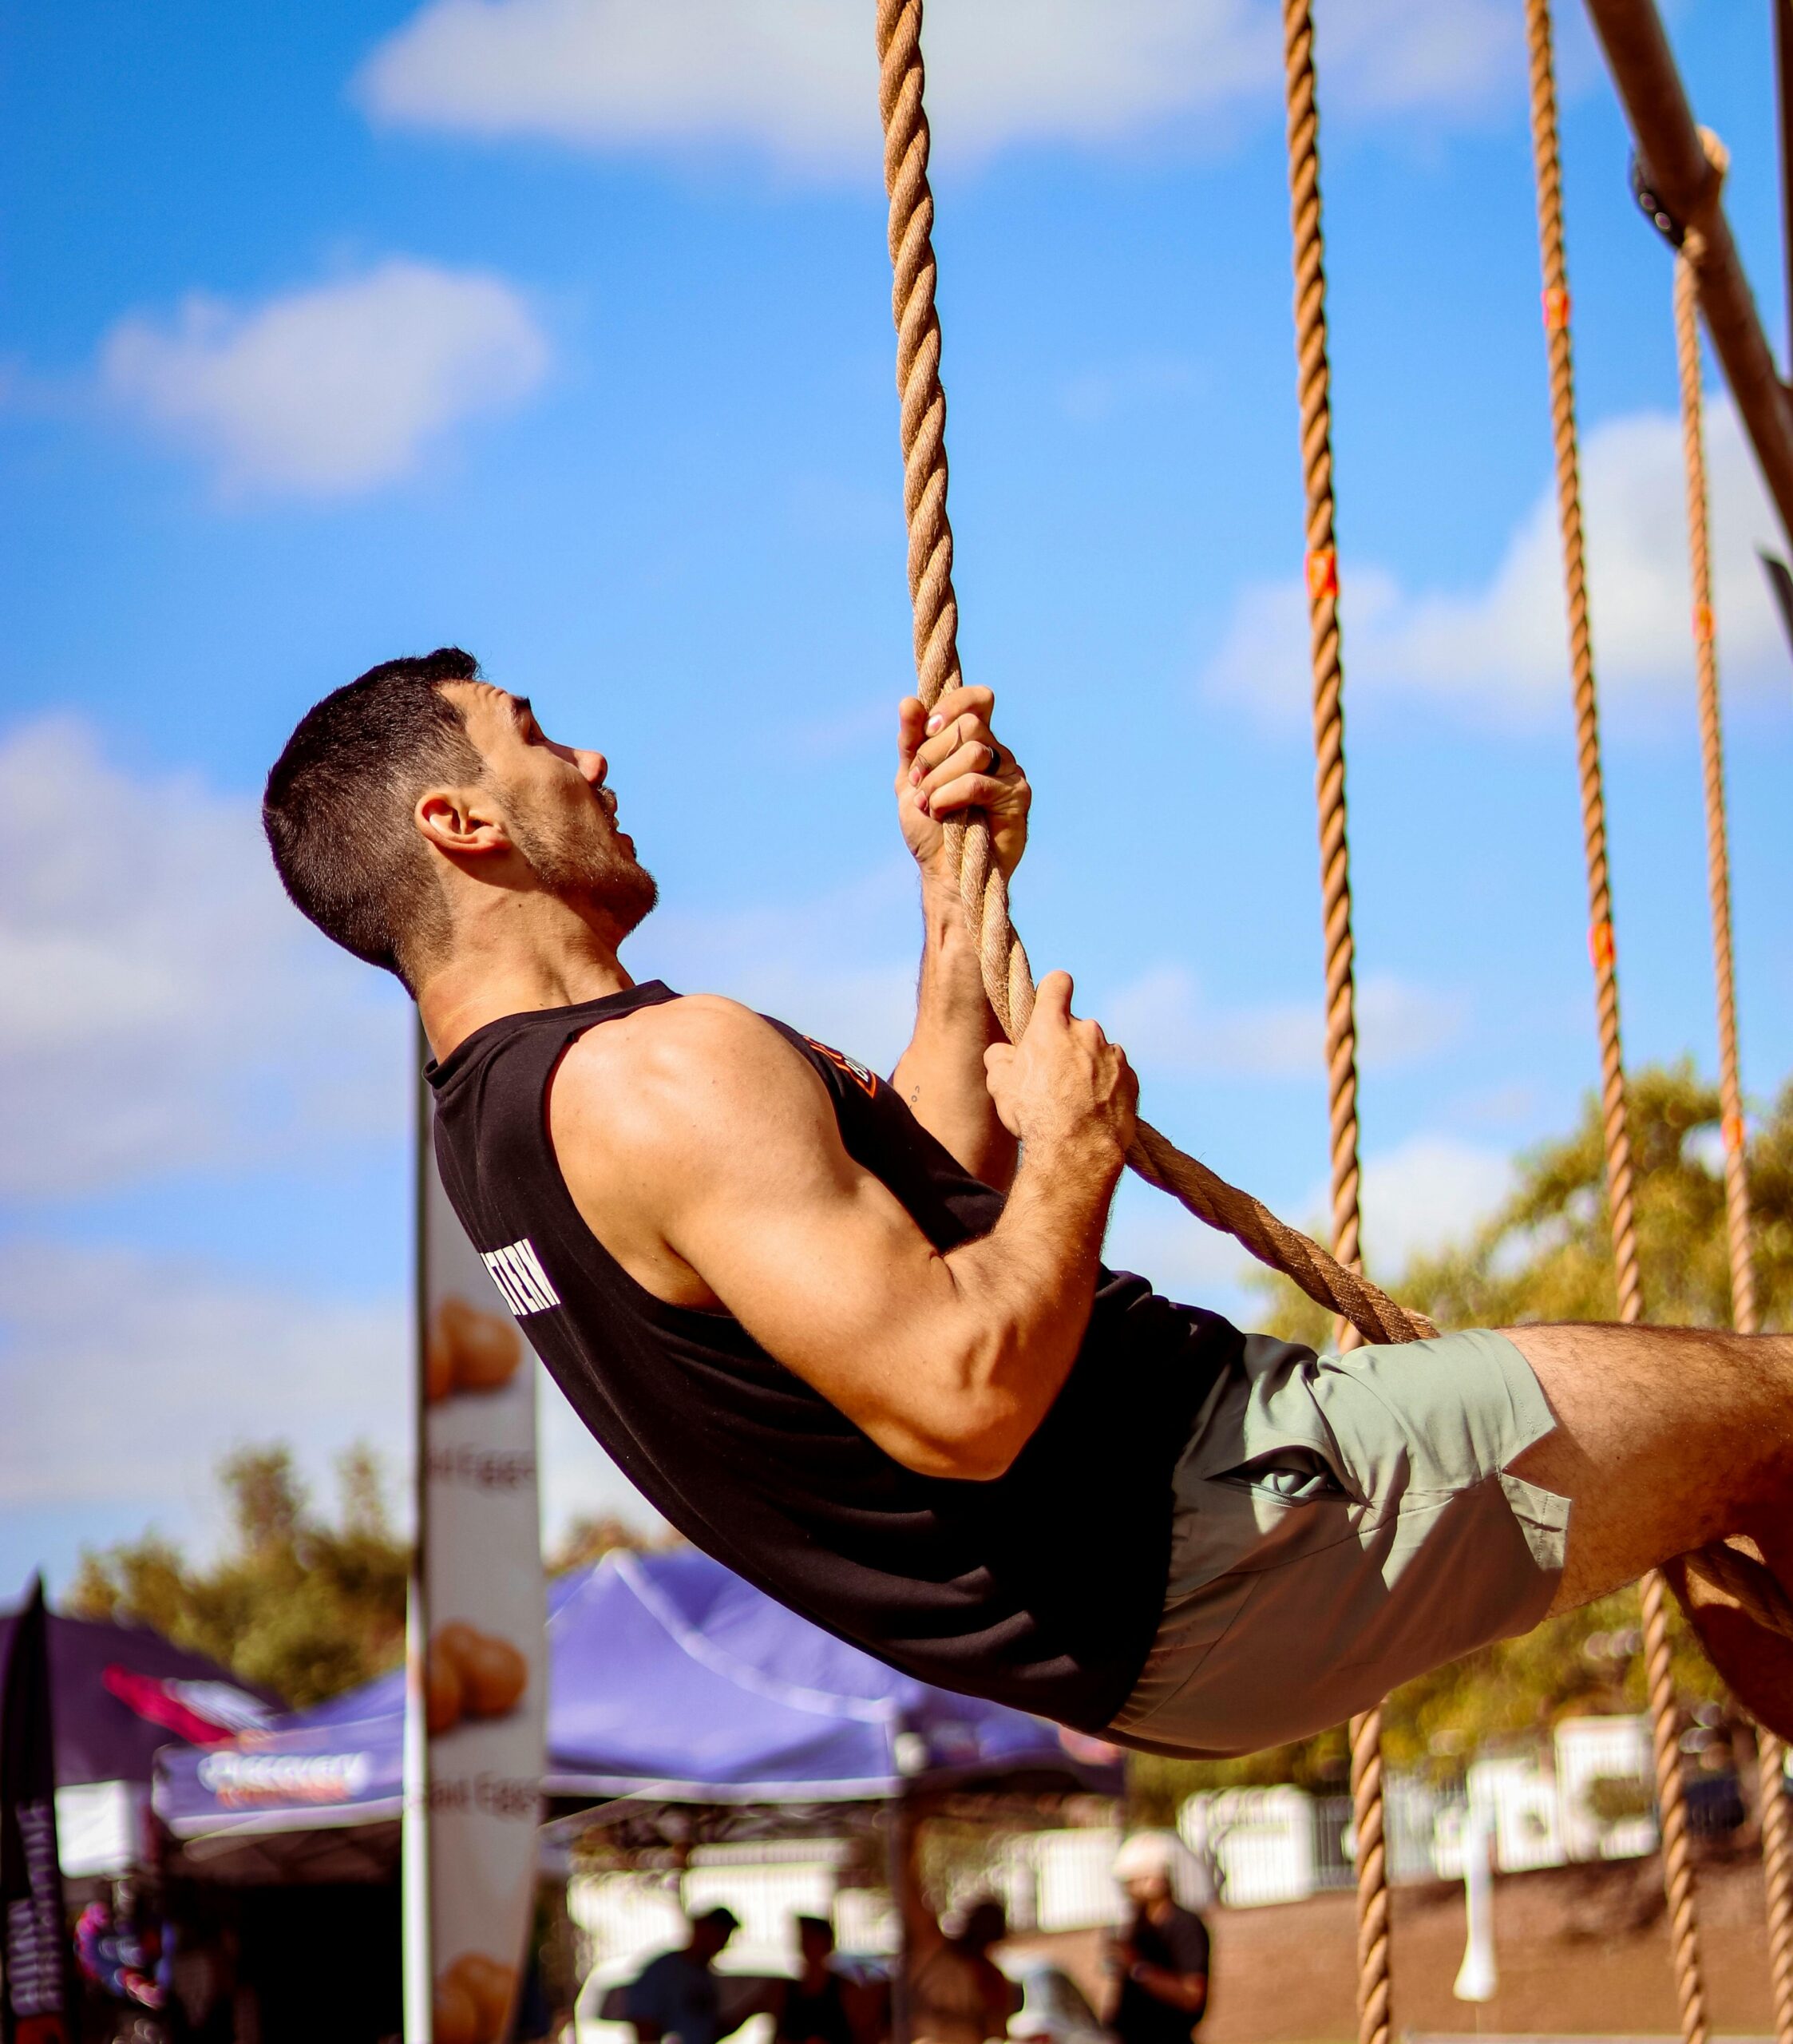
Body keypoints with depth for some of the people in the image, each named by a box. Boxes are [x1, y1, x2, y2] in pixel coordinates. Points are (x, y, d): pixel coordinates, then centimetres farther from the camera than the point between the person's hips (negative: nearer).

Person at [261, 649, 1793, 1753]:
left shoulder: (507, 1119, 10)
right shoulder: (658, 1074, -23)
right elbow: (963, 1398, -31)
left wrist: (956, 901, 12)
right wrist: (1077, 1144, -14)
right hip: (1197, 1540, -10)